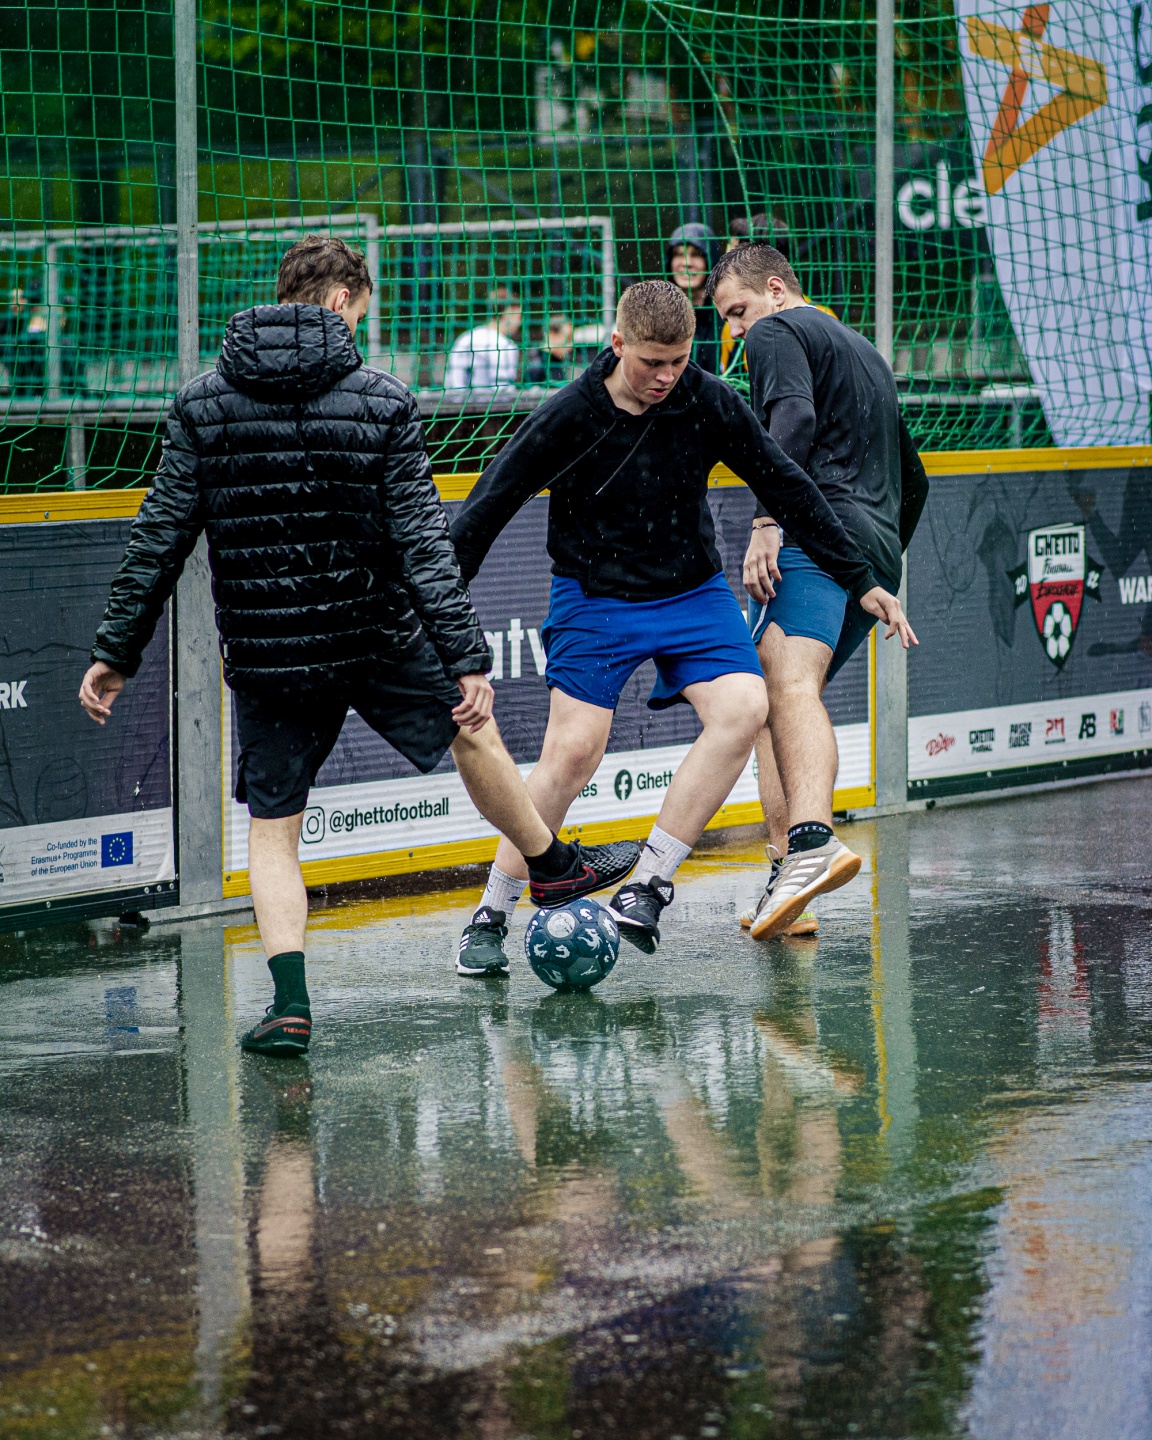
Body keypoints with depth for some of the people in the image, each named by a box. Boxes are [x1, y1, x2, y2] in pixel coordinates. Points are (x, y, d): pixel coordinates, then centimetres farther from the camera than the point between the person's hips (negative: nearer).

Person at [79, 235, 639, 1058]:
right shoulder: (382, 402, -8)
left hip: (264, 657, 1)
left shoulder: (203, 405, -2)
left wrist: (117, 652, 3)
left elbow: (160, 537, -2)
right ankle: (552, 867, 45)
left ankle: (290, 1005, -4)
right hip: (380, 641, -1)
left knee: (272, 828, 10)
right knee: (473, 732, 25)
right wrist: (468, 658, -10)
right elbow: (423, 541, -11)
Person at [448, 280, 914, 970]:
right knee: (574, 749, -17)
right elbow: (483, 514, -9)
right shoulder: (567, 418, -16)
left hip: (692, 590, 3)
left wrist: (861, 582, 5)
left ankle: (648, 886, -14)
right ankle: (490, 918, -2)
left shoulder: (709, 402, -9)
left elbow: (787, 487, 2)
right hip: (594, 597, -3)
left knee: (744, 709, -21)